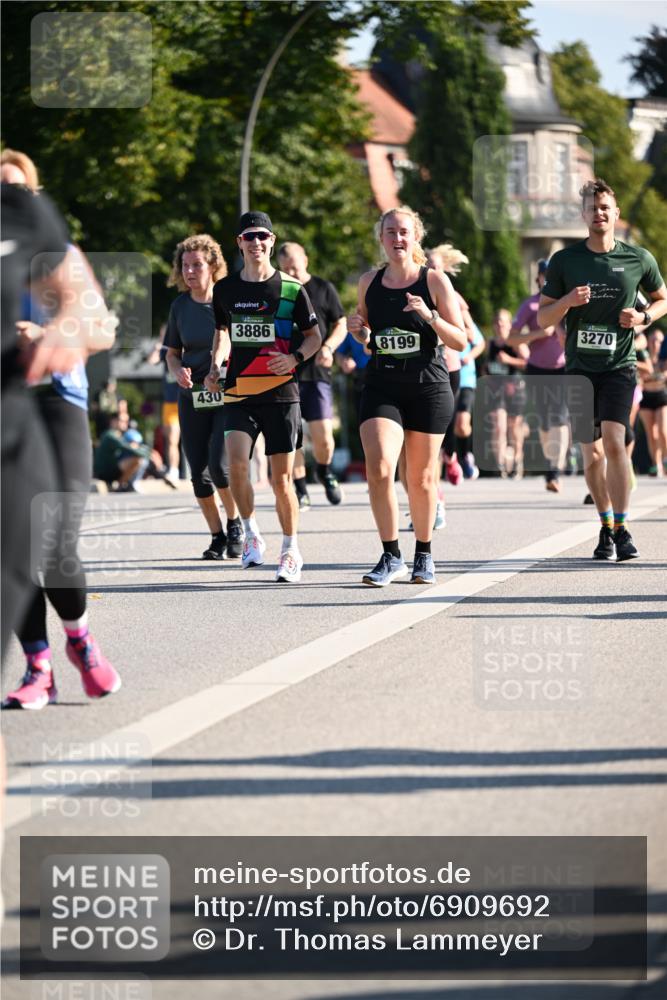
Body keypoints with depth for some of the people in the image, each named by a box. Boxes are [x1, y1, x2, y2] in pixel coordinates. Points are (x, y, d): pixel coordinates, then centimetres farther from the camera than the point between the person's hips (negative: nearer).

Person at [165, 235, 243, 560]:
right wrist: (178, 371, -6)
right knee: (199, 472, 3)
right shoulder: (180, 305, 6)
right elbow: (172, 353, 16)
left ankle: (235, 523, 9)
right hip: (192, 396, 4)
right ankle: (217, 537, 18)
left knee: (219, 465, -17)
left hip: (229, 396, -4)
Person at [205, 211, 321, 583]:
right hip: (239, 394, 2)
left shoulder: (291, 289, 0)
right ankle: (252, 534, 1)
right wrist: (216, 367, 6)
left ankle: (291, 550, 16)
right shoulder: (225, 289, 8)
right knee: (237, 463, -18)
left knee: (282, 477, 1)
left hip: (281, 393, -2)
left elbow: (314, 336, 7)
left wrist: (295, 359, -12)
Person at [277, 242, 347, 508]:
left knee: (322, 435, -9)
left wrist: (328, 347, -10)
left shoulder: (323, 289, 5)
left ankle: (325, 471, 21)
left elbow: (341, 325, 8)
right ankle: (300, 491, 6)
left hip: (316, 372, -2)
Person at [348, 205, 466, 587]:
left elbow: (460, 341, -3)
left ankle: (424, 556, 25)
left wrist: (430, 316, -19)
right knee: (379, 469, -17)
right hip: (381, 387, 2)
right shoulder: (369, 282, 6)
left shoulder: (435, 280, -3)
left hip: (428, 387, -2)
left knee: (421, 478, 7)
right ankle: (391, 557, -8)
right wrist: (358, 330, -3)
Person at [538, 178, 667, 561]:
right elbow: (543, 318, 4)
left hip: (619, 366, -2)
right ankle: (606, 527, 20)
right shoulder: (565, 261, 2)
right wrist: (568, 301, -16)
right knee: (591, 451, 5)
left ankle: (622, 529, -13)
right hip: (579, 367, 2)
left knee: (613, 441, -18)